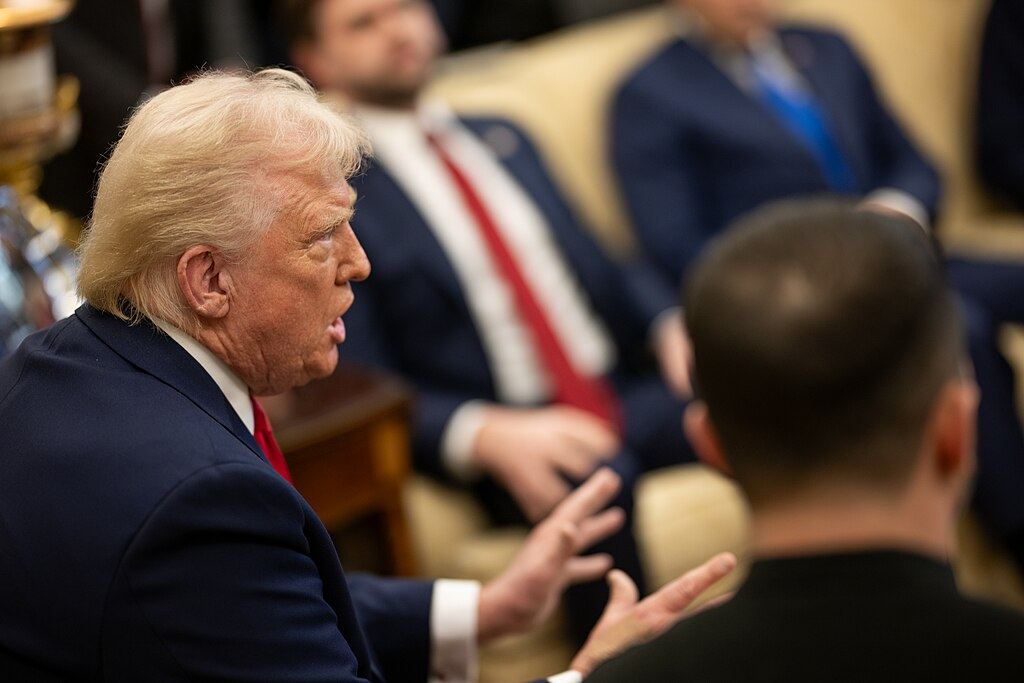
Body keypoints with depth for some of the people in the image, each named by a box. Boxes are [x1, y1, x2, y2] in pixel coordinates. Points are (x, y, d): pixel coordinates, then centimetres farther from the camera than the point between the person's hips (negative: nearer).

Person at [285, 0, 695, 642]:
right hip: (508, 433, -5)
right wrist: (487, 436, -24)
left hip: (628, 393, 6)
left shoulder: (504, 140, 23)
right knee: (594, 480, -38)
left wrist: (671, 324, -1)